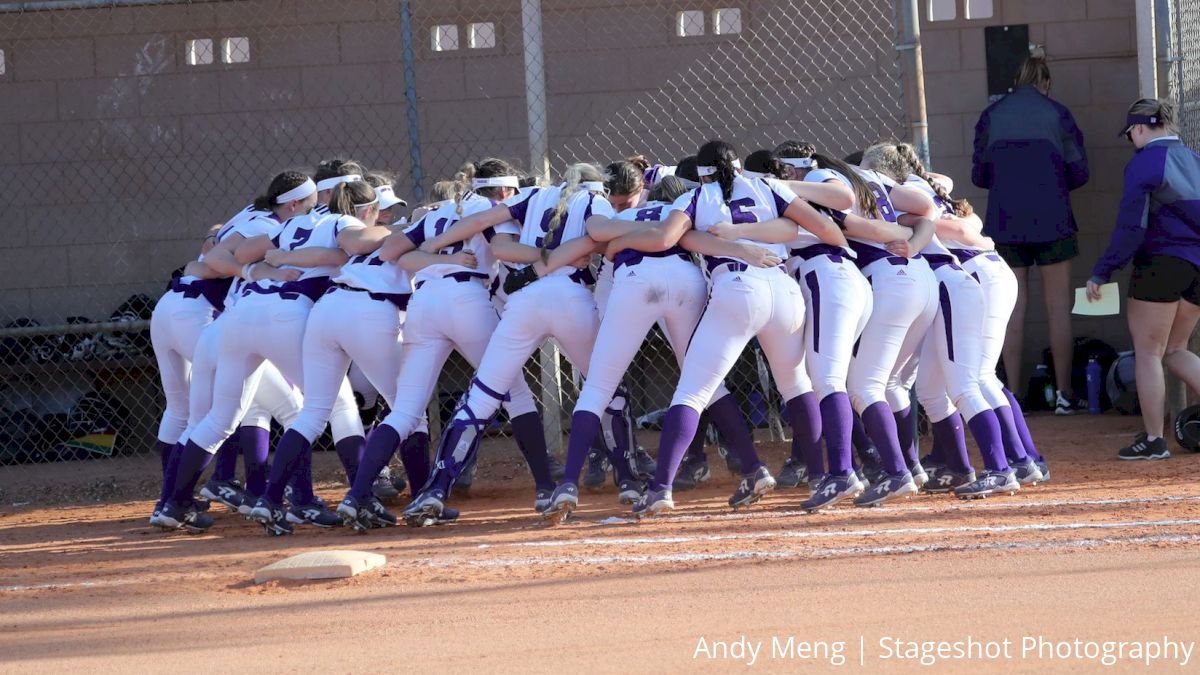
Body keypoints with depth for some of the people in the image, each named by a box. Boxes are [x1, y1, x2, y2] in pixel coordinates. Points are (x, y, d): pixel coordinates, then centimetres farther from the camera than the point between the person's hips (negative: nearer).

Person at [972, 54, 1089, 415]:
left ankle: (1012, 396, 3)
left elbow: (979, 175, 7)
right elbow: (1079, 171, 0)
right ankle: (1063, 394, 5)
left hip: (1005, 222, 2)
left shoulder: (991, 116, 4)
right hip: (1051, 220, -2)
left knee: (1013, 309, 5)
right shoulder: (1056, 114, -1)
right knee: (1058, 308, 5)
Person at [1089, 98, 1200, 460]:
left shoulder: (1143, 164, -9)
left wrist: (1102, 272, -9)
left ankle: (1153, 440, 4)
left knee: (1148, 353, 3)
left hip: (1160, 263, -7)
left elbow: (1131, 228, -14)